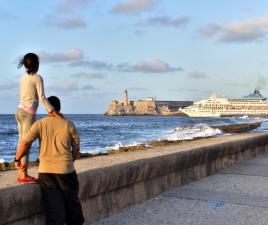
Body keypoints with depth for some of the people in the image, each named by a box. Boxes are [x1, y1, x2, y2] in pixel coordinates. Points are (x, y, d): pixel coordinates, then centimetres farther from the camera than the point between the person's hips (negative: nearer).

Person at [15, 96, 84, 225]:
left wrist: (17, 159, 4)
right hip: (66, 170, 0)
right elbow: (76, 148, 4)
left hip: (46, 172, 0)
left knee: (52, 205, 7)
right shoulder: (69, 125, -1)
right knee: (72, 201, 16)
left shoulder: (40, 124, -4)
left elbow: (25, 143, -11)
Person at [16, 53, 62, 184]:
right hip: (29, 112, -8)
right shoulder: (37, 78, -8)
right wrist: (54, 113, -21)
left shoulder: (23, 78, 14)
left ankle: (22, 174, 12)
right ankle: (24, 176, -5)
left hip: (20, 110, 8)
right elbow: (42, 98, -17)